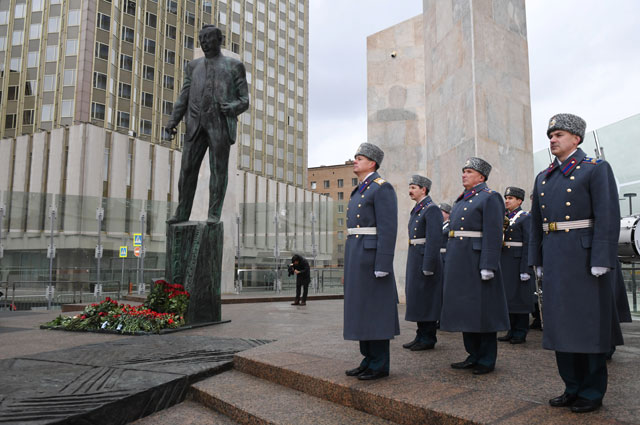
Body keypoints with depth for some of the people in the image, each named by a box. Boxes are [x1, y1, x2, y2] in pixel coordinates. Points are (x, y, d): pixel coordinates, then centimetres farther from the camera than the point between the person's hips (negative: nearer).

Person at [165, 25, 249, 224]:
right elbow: (183, 98, 15)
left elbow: (244, 100, 6)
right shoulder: (194, 66, 22)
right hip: (197, 124, 3)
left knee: (218, 169, -5)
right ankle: (182, 213, 5)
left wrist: (230, 108, -15)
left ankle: (214, 214, 0)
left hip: (221, 123, -3)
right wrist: (173, 120, 0)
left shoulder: (234, 66, 12)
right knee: (187, 168, -2)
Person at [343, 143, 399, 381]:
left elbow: (388, 228, -16)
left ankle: (380, 365, 4)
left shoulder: (382, 188, -8)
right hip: (356, 257, 9)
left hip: (372, 255, -9)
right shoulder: (359, 191, 21)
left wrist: (382, 265, -21)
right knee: (362, 309, 10)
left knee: (375, 309, -4)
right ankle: (369, 360, 18)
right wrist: (350, 264, 22)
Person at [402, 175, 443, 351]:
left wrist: (428, 266, -22)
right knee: (416, 297, 11)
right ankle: (421, 336, 19)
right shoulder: (416, 210, 19)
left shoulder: (431, 209, -11)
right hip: (415, 259, 10)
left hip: (426, 260, -10)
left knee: (426, 299, -4)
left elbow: (434, 239, -19)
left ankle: (428, 339, 5)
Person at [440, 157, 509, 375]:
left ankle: (487, 360, 10)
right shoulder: (462, 200, 19)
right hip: (458, 263, 9)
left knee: (482, 310, -1)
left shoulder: (490, 198, -7)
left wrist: (487, 266, -21)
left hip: (477, 262, -8)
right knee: (465, 310, 11)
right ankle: (474, 355, 21)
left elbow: (493, 235, -15)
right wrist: (451, 265, 18)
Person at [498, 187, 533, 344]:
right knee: (508, 296, 10)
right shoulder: (503, 217, 15)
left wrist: (525, 269, -18)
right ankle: (512, 331, 19)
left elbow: (528, 244, -12)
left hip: (518, 262, -7)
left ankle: (521, 333, 8)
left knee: (520, 297, -1)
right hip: (504, 262, 7)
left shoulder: (525, 218, -6)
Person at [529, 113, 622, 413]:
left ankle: (593, 393, 14)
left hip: (585, 257, -6)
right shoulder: (543, 177, 15)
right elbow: (536, 223, 15)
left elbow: (608, 217, -12)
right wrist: (537, 261, 13)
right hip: (554, 258, 6)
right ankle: (573, 388, 21)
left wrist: (601, 261, -18)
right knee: (562, 322, 9)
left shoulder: (596, 169, -3)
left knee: (590, 323, 1)